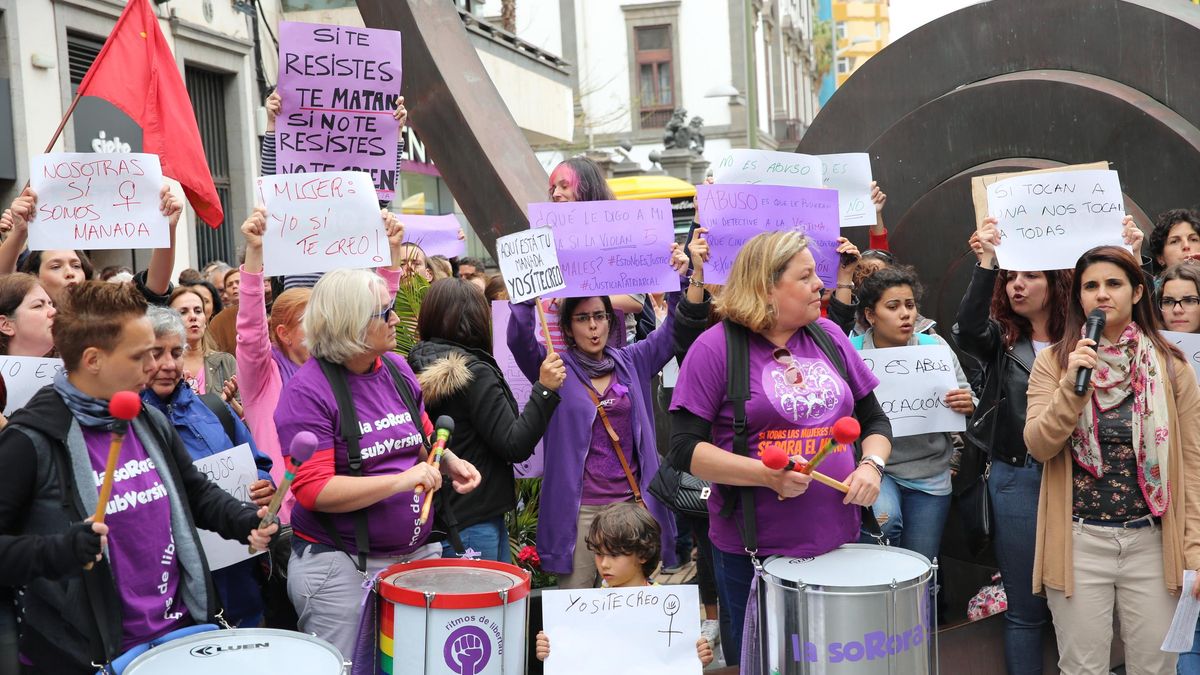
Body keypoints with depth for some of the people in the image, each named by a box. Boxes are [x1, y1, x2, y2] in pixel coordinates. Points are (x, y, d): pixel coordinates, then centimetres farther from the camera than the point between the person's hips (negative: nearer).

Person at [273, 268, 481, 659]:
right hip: (341, 566, -6)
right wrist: (401, 481, -26)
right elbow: (312, 490, -21)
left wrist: (450, 462, -1)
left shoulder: (396, 369, 5)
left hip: (417, 552, 6)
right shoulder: (307, 392, -15)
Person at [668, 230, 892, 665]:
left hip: (838, 542, 5)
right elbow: (684, 449, -14)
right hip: (753, 553, -5)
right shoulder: (716, 348, -10)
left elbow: (874, 420, 14)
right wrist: (767, 475, -24)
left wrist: (872, 465, -6)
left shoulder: (830, 338, 6)